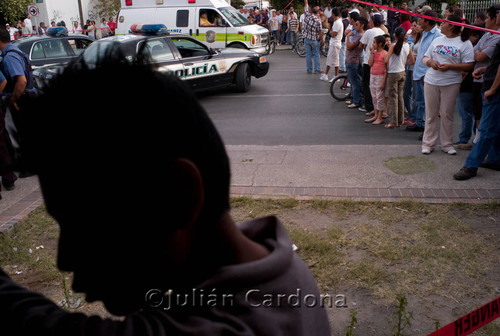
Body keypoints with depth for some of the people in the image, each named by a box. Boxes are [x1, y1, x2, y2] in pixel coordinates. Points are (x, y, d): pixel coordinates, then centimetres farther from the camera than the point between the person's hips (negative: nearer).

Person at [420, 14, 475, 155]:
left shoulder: (464, 43, -1)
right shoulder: (437, 40, 15)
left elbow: (469, 66, -7)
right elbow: (424, 58, 17)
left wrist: (449, 66, -18)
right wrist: (430, 62, -6)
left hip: (451, 83, -4)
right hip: (431, 81, 4)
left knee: (447, 114, 1)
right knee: (431, 114, 5)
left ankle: (447, 144, 13)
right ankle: (428, 143, 12)